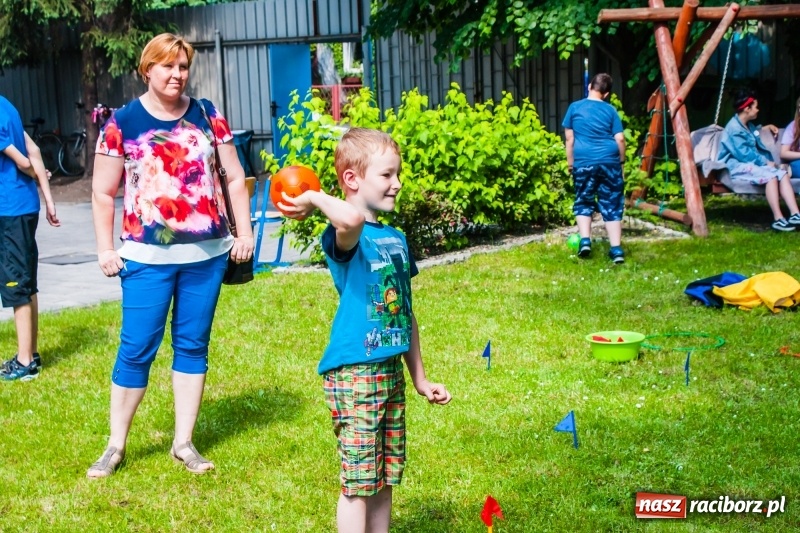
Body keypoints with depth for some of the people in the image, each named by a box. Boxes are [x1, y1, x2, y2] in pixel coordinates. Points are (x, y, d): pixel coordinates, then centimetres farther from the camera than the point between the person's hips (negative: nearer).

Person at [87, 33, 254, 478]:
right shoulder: (123, 123, -2)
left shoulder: (206, 116, 4)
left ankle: (184, 442, 20)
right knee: (137, 348, -1)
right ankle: (116, 445, 12)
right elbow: (103, 192, 2)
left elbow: (235, 177, 9)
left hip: (206, 254, 3)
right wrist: (105, 248, -2)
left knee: (193, 345, 9)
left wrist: (244, 232, 4)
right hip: (148, 257, -2)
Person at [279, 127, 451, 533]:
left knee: (384, 478, 16)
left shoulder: (397, 239, 11)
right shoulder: (344, 235, -13)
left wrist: (420, 378, 19)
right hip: (353, 375, -8)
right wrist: (313, 199, -22)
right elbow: (352, 218, -42)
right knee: (358, 481, 0)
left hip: (391, 373, 8)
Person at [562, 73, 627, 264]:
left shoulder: (575, 107, 6)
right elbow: (620, 139, 2)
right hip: (609, 161, 0)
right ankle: (616, 249, 2)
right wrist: (621, 161, 15)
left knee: (583, 202, 16)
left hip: (583, 161, 0)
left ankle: (585, 241, -1)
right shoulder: (610, 110, 6)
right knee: (612, 206, 6)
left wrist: (570, 163, 16)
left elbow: (569, 138, 7)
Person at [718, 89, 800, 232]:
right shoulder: (734, 128, -13)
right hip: (738, 166, -10)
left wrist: (766, 128, 32)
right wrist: (767, 163, -18)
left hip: (752, 163, 10)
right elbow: (744, 154, -21)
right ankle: (778, 219, -34)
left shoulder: (748, 125, 19)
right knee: (771, 175, -32)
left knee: (783, 173, -14)